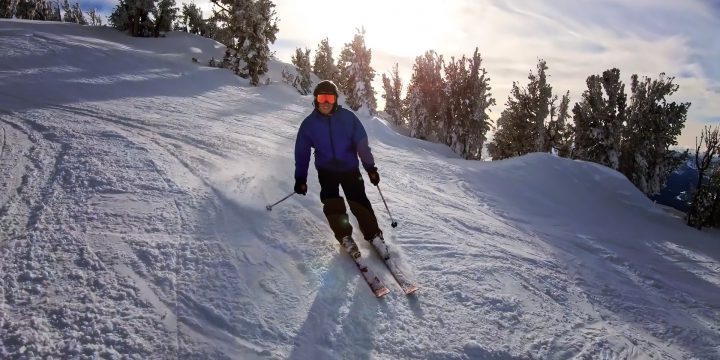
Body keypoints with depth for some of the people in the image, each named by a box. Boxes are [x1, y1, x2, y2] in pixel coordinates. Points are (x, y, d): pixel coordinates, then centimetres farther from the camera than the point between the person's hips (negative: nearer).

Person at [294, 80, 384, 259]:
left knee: (359, 202, -8)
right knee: (332, 204, -12)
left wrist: (370, 167, -5)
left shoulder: (347, 117, -7)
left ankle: (374, 235, 7)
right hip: (326, 170, 1)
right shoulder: (309, 123, -4)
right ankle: (345, 237, 3)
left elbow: (361, 143, -3)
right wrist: (300, 178, -2)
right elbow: (302, 152, 0)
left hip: (350, 168, -1)